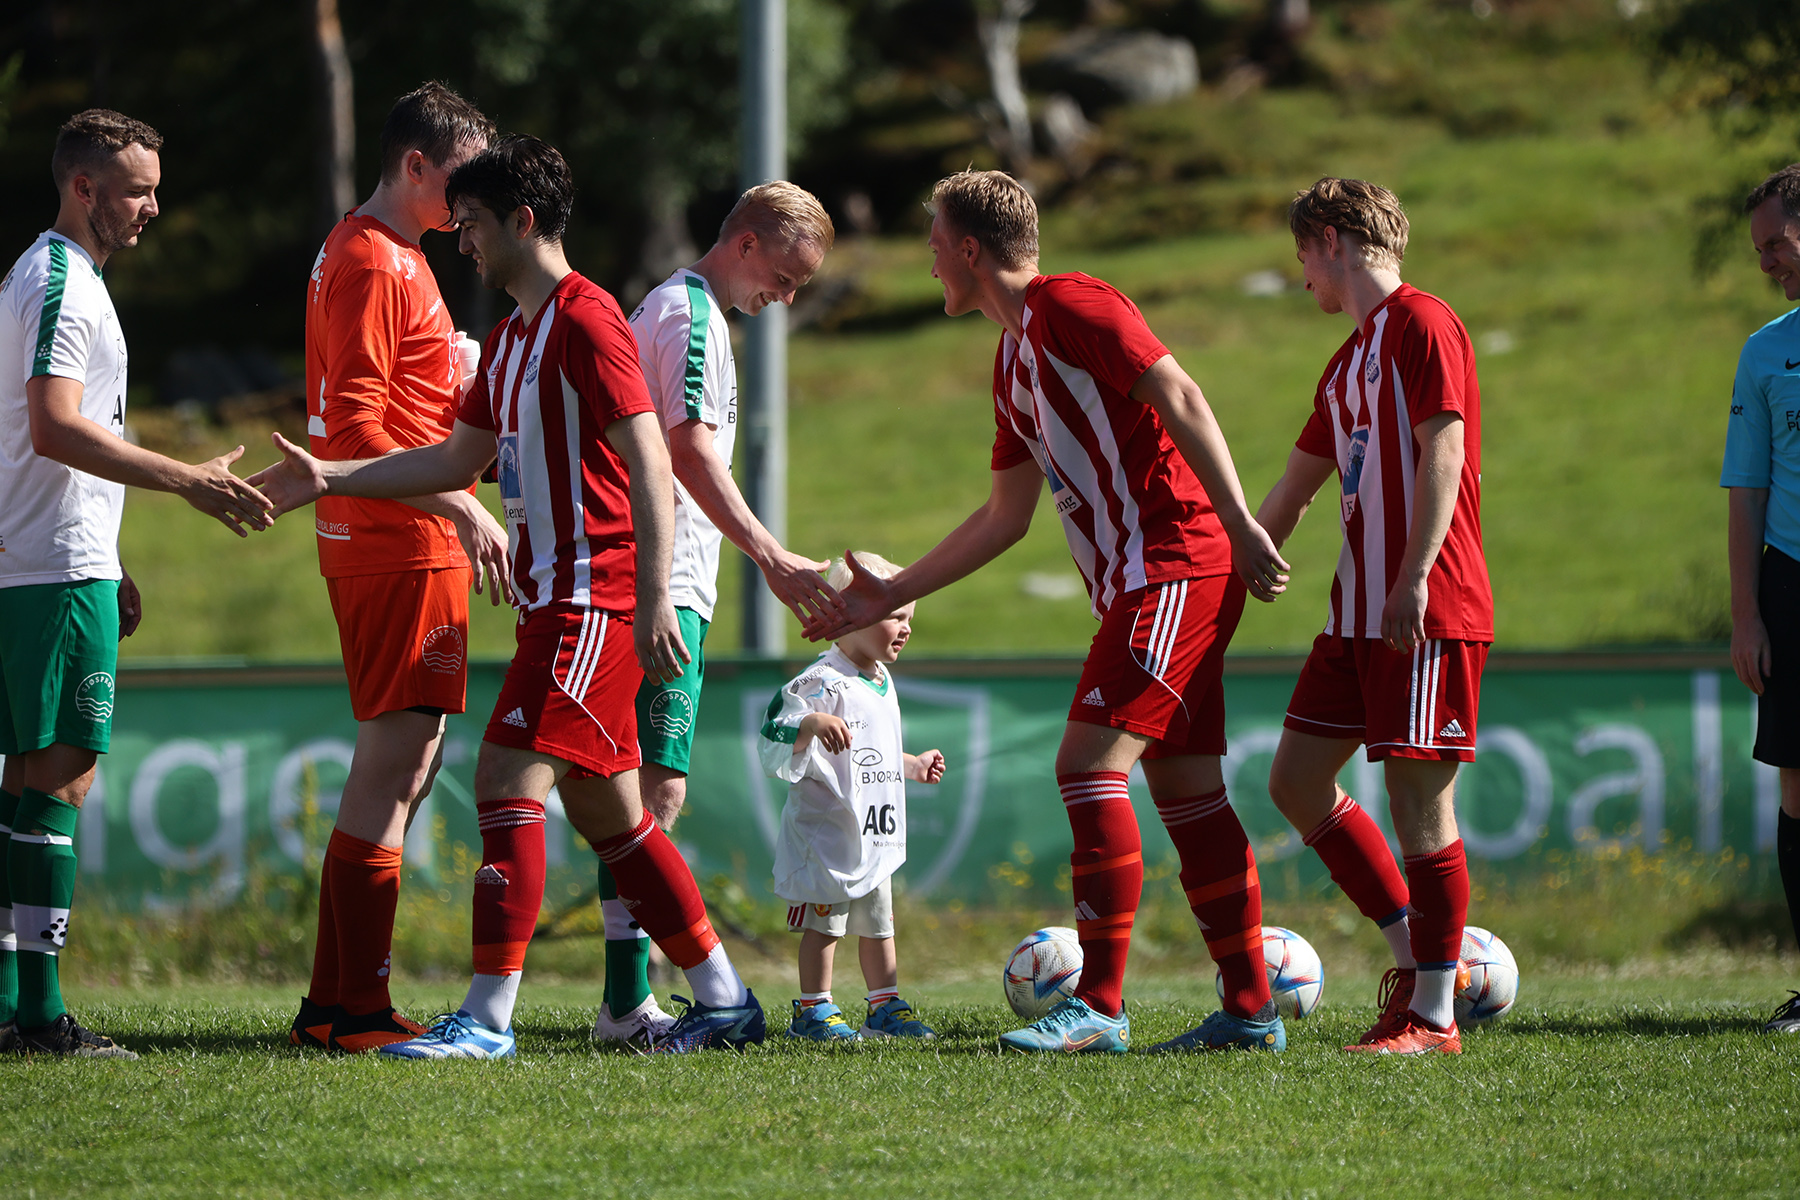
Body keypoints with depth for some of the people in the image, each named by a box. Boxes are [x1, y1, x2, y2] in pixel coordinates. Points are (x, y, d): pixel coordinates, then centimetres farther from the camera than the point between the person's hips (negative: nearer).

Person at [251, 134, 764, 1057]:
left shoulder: (583, 319, -12)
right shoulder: (512, 336, 18)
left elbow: (648, 461, -18)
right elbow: (460, 459, 27)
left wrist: (652, 599, -24)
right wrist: (330, 479, 22)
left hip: (593, 597, -10)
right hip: (555, 601, 10)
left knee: (508, 781, -15)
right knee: (605, 812, 12)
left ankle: (487, 1017, -17)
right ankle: (723, 999, 18)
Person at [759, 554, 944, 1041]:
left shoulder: (882, 682, 15)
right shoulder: (822, 683, -16)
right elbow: (775, 746, -22)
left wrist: (913, 766, 32)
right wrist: (811, 723, -38)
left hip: (876, 837, 8)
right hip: (827, 832, -8)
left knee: (878, 925, 13)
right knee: (824, 923, -4)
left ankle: (886, 1007, 21)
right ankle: (813, 1010, 2)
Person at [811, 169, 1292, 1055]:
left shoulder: (1071, 307, -8)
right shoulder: (1013, 359, 21)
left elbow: (1181, 400, -16)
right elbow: (1006, 516, 27)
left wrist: (1242, 525, -23)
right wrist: (893, 595, 28)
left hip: (1176, 567, -10)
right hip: (1142, 587, 10)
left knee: (1090, 764, -15)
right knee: (1186, 790, 8)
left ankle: (1098, 1007, -17)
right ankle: (1249, 1009, 9)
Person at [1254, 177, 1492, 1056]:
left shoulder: (1421, 324, -7)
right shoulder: (1350, 361, 21)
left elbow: (1443, 454, -16)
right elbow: (1294, 489, 29)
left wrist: (1413, 581, -22)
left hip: (1427, 612, -10)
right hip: (1359, 611, 10)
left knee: (1418, 796, -7)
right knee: (1296, 779, 9)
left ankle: (1433, 1015, -2)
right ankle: (1416, 954, 16)